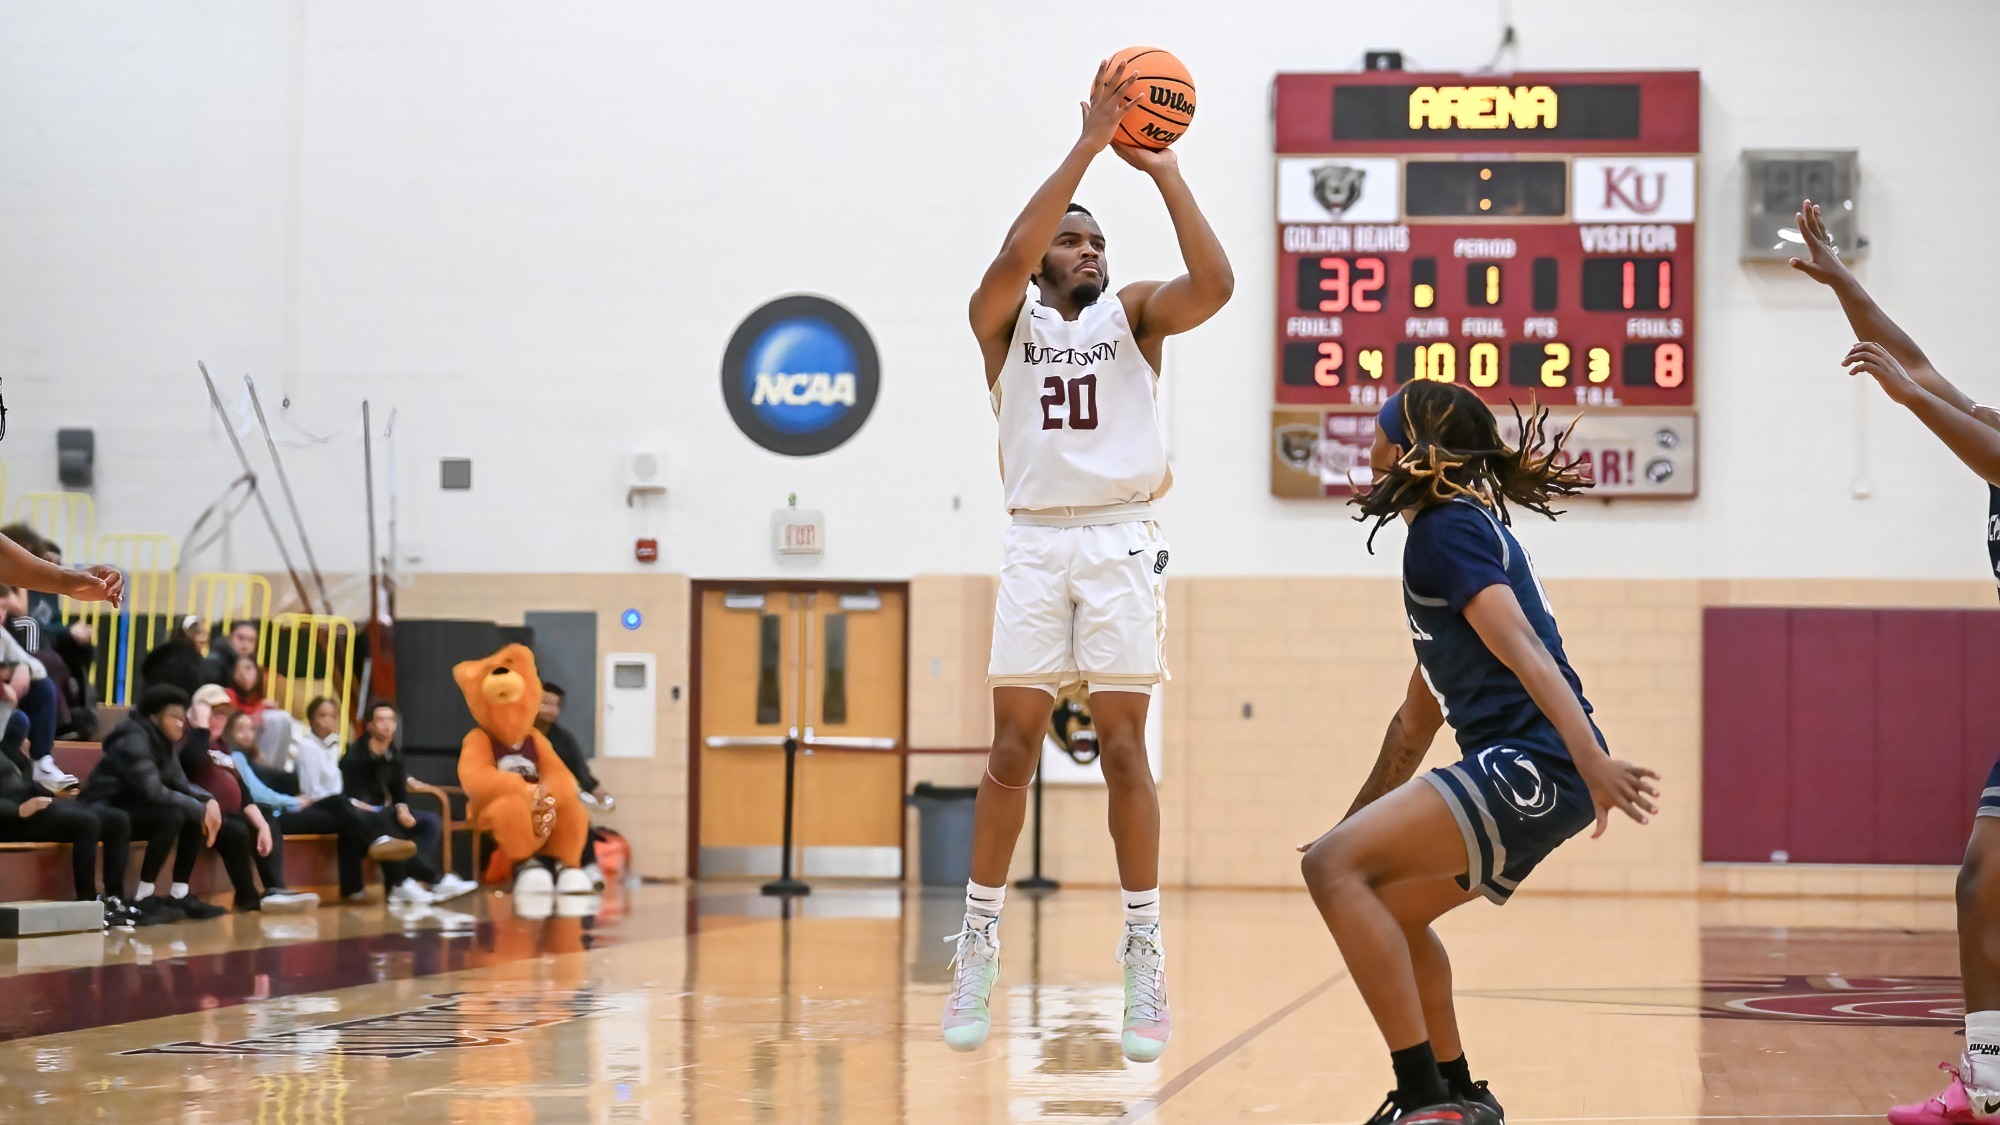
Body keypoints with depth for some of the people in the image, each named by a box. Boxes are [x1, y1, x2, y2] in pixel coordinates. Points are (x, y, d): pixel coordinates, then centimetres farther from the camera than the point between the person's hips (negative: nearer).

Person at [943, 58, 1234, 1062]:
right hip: (1035, 544, 1)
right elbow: (1011, 255, -15)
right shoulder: (1004, 318, 8)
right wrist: (1086, 146, -17)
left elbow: (1214, 283, -12)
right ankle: (978, 951, 9)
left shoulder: (1134, 311, 9)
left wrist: (1164, 171, -14)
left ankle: (1144, 958, 1)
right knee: (1014, 746, 0)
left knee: (1123, 746, -3)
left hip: (1120, 543, 0)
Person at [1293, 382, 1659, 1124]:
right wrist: (1360, 820, 37)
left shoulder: (1448, 530, -6)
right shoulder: (1456, 533, 25)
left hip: (1529, 765, -11)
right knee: (1388, 909, 25)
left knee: (1333, 869, -18)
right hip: (1524, 780, 11)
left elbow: (1521, 646, -22)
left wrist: (1591, 759, -35)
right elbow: (1419, 718, 32)